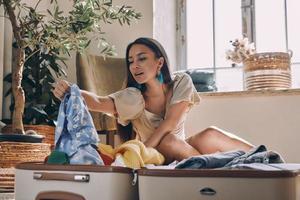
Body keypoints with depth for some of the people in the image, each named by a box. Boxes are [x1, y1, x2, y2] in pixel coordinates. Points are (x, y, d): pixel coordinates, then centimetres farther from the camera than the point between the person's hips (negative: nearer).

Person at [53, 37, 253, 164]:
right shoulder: (132, 98, -15)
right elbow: (98, 102, -34)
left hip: (184, 151, 1)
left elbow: (169, 124, -21)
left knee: (209, 136, -30)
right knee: (169, 141, -33)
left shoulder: (182, 83, -10)